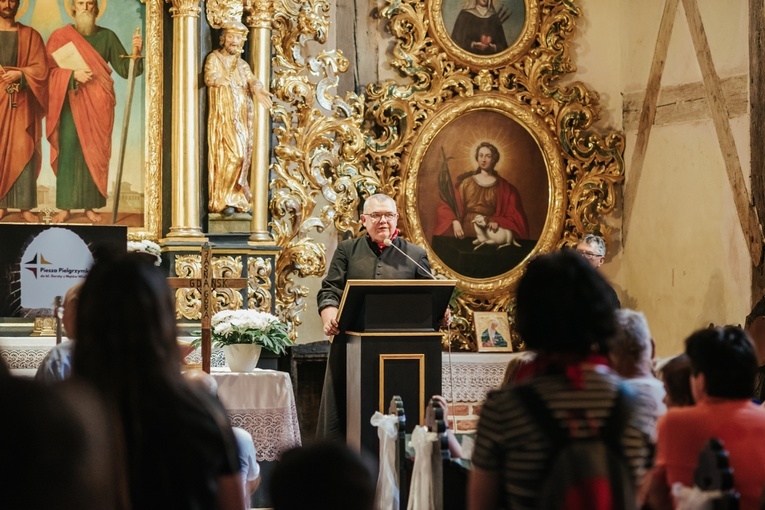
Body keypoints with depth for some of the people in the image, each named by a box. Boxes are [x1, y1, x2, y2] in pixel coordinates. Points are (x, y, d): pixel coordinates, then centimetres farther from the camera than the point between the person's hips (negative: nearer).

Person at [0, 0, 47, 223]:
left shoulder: (30, 35, 8)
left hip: (21, 102, -1)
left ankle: (25, 206, -5)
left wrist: (19, 74, -16)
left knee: (23, 151, -7)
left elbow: (41, 68, 0)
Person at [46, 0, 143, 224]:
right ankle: (65, 207, -4)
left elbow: (125, 69, -1)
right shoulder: (60, 36, 4)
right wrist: (73, 75, -17)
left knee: (94, 152, 0)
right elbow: (50, 69, -2)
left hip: (97, 103, 1)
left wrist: (135, 52, -20)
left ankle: (90, 206, 5)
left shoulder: (107, 36, 5)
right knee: (68, 151, -7)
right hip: (70, 101, -1)